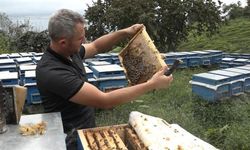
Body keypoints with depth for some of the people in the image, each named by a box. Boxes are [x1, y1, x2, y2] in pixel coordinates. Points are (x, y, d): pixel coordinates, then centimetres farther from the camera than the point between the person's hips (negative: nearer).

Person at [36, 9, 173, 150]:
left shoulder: (69, 52, -4)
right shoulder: (52, 72, -29)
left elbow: (95, 47, 16)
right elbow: (104, 101, -30)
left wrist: (124, 33, 2)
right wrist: (151, 85, -26)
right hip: (73, 138, -7)